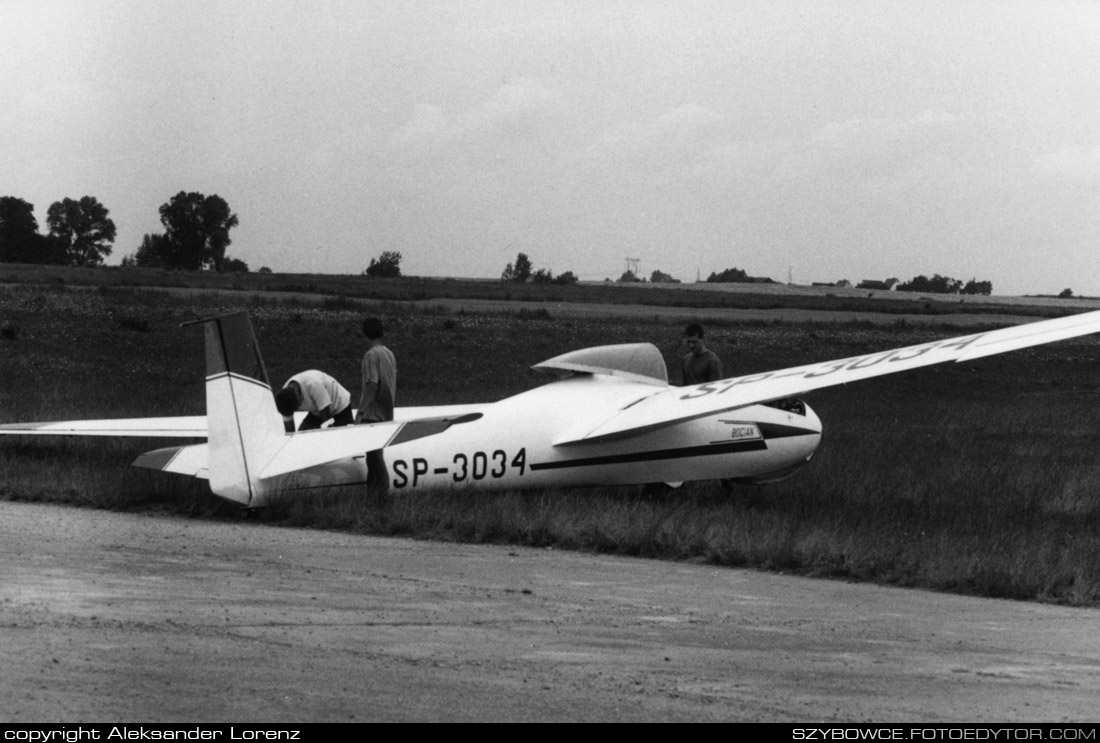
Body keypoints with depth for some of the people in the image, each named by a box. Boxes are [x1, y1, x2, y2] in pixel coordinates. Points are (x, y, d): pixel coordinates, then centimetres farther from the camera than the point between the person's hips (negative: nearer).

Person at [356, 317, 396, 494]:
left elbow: (372, 385, -21)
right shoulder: (389, 354, 11)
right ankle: (372, 491, 17)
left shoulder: (371, 355, -14)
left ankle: (383, 491, -9)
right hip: (386, 413, 9)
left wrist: (360, 411, -21)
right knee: (374, 455, 14)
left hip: (372, 413, -9)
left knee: (374, 455, -7)